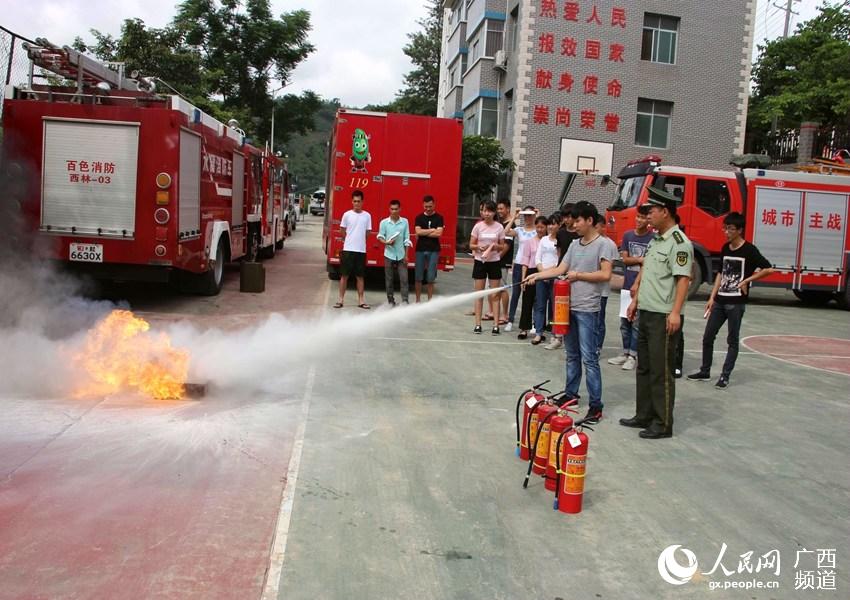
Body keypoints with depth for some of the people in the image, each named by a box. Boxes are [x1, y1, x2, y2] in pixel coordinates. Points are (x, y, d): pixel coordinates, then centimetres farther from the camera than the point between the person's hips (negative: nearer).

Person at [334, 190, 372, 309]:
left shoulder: (367, 216, 2)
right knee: (344, 275, 2)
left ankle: (361, 301, 13)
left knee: (360, 277, 8)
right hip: (348, 249, -1)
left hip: (361, 250, 1)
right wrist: (350, 240, 11)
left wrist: (359, 242, 9)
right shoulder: (347, 214, -1)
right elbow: (343, 231, 8)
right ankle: (341, 300, 9)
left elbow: (367, 232, 10)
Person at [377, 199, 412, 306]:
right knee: (389, 279, 5)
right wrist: (386, 242, -16)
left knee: (404, 278, -4)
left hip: (401, 255, 0)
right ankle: (391, 300, 13)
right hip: (389, 254, 0)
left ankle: (405, 300, -2)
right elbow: (380, 236, 5)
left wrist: (406, 255, 1)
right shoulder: (384, 222, -1)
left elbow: (406, 239, 3)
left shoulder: (405, 222, 2)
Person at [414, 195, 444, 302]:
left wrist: (424, 233, -7)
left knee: (430, 278, 1)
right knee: (418, 277, 2)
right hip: (420, 250, 1)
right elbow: (418, 232, -8)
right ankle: (418, 300, 10)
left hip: (433, 250, -1)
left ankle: (430, 301, 10)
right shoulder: (419, 218, 7)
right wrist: (432, 230, -7)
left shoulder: (439, 217, 4)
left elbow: (439, 233, -10)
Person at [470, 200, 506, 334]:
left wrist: (495, 246, -16)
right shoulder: (478, 226, 0)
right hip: (480, 261, 0)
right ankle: (477, 324, 10)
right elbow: (471, 245, 2)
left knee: (495, 295, 0)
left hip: (494, 262, 0)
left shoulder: (499, 227, 0)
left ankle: (496, 325, 3)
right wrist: (479, 247, -18)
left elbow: (502, 246, 5)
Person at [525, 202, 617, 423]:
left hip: (587, 309, -7)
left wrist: (578, 275, -10)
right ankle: (571, 393, 29)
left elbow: (605, 274, -16)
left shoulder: (604, 245, -8)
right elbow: (560, 269, 12)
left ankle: (595, 405, -3)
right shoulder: (574, 245, 13)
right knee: (572, 355, 17)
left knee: (589, 358, -8)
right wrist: (537, 275, 2)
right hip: (569, 306, 7)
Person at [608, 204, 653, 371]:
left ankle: (633, 356, 7)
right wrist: (641, 259, -9)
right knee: (624, 322, 10)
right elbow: (625, 259, 5)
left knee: (637, 323, -1)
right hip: (627, 286, 5)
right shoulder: (628, 235, 8)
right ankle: (625, 354, 21)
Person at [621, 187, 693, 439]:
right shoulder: (655, 240, 15)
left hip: (663, 317, -9)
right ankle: (644, 415, 25)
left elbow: (683, 278, -19)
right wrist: (635, 300, 20)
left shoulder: (679, 243, -13)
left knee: (661, 371, -2)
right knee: (644, 368, 15)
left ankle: (663, 424, 7)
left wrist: (675, 312, -25)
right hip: (646, 313, 9)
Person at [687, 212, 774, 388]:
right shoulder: (725, 248, 10)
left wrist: (747, 280, -12)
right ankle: (705, 371, 23)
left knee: (732, 340, 3)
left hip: (736, 303, -6)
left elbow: (768, 269, -12)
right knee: (708, 337, 10)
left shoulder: (749, 250, -10)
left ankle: (725, 376, 10)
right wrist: (712, 298, 12)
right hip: (719, 300, 6)